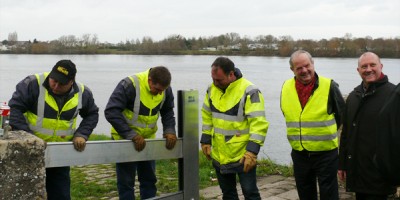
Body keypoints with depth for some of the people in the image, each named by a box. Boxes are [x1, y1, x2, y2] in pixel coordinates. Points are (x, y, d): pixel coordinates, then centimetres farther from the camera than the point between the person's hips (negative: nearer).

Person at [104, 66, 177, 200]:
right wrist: (131, 135, -32)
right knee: (126, 181, 2)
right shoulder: (129, 85, -27)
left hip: (148, 138, 5)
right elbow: (111, 112, -29)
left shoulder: (166, 89, -10)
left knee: (149, 179, 13)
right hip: (125, 138, -5)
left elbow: (168, 112, 4)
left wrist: (169, 131, -15)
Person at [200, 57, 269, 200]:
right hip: (219, 156, 6)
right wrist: (205, 141, 13)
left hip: (243, 156, -6)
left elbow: (259, 124, -23)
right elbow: (207, 117, 14)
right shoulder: (212, 89, 2)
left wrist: (252, 151, -28)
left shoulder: (249, 91, -20)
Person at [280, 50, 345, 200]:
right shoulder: (286, 88, 1)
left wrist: (327, 133, 9)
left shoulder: (329, 86, -10)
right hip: (299, 153, 4)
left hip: (326, 153, -4)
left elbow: (342, 116, 2)